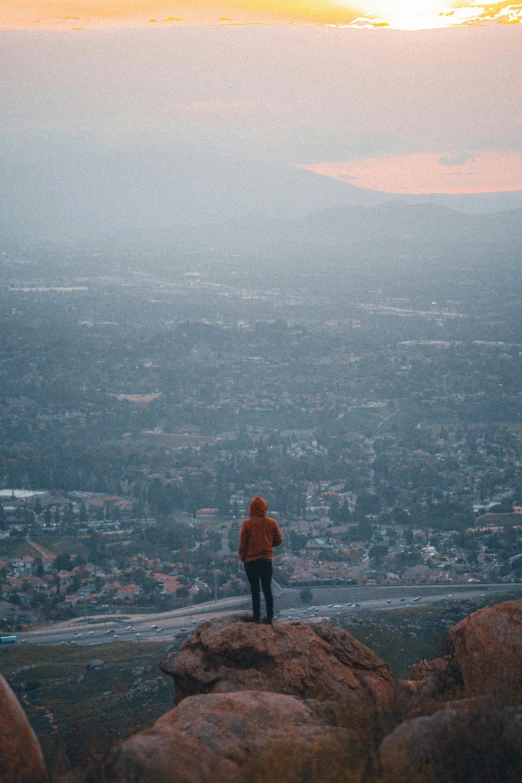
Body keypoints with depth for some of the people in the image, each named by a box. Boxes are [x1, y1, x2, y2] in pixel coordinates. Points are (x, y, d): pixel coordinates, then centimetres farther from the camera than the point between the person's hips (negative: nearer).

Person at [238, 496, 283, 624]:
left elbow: (243, 544, -7)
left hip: (251, 560, -2)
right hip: (267, 560, 2)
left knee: (255, 590, 5)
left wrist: (243, 557, 8)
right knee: (267, 589, 10)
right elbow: (278, 541, 4)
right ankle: (269, 617, 10)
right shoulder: (271, 523, -4)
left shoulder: (247, 524, -11)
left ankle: (257, 617, 6)